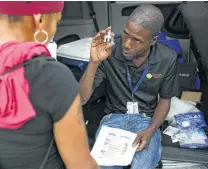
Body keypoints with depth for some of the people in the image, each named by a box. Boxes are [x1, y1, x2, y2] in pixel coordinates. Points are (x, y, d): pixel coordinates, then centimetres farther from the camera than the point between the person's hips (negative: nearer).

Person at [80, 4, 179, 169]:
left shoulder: (167, 59, -13)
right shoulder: (108, 52, -17)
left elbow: (165, 99, 3)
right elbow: (82, 99, -18)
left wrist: (150, 130, -14)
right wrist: (94, 62, -33)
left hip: (146, 119, 1)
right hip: (114, 117, 0)